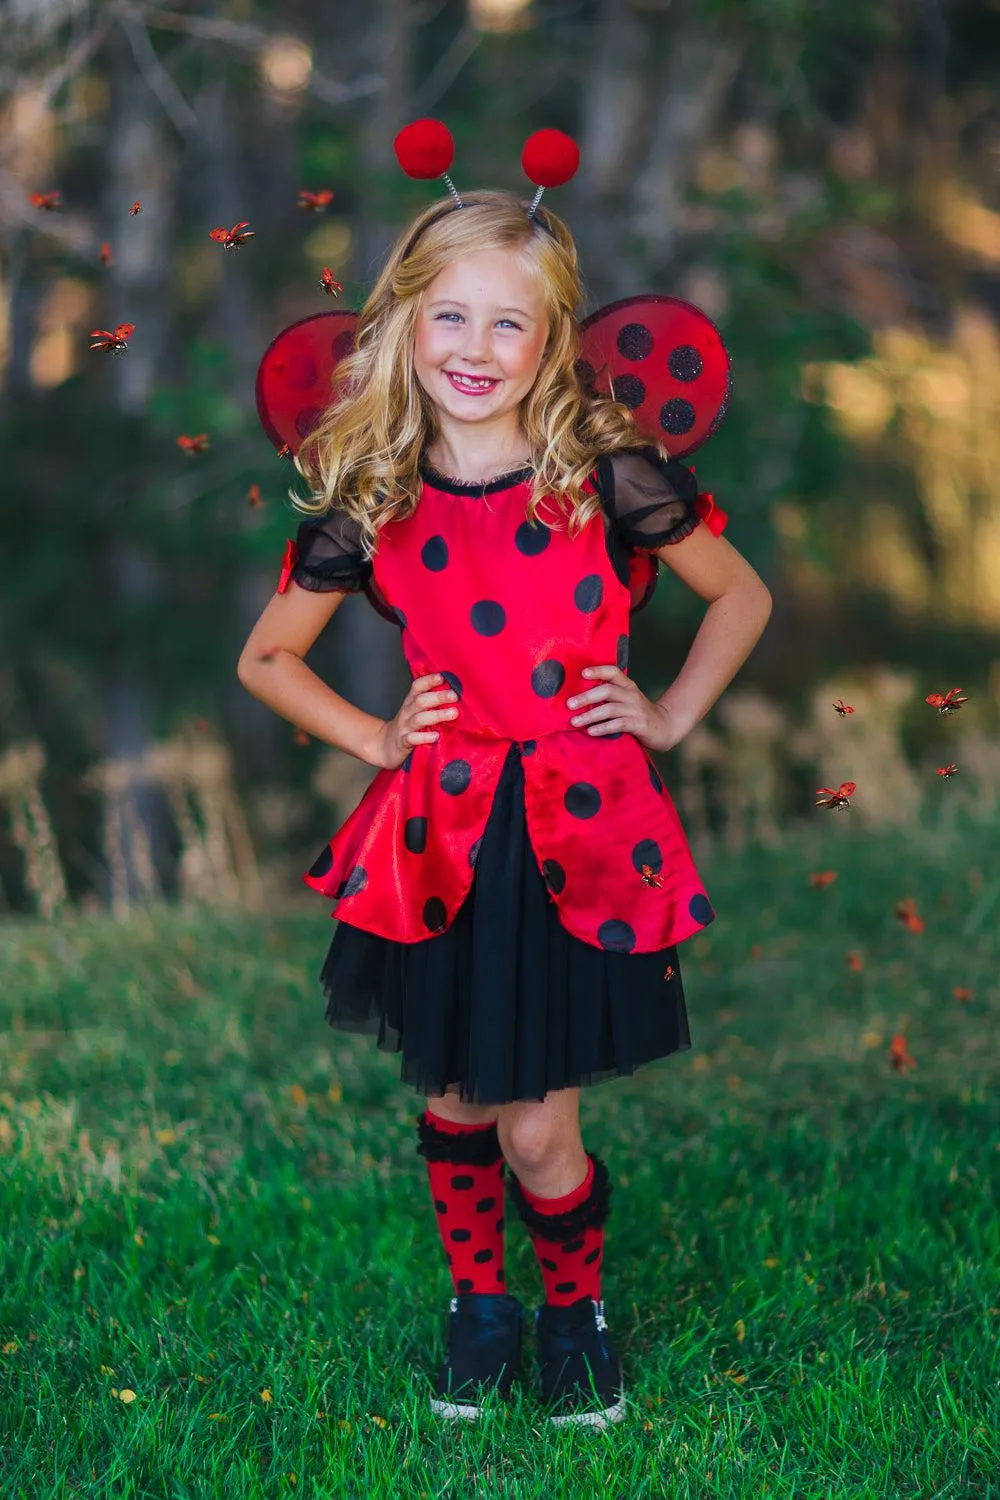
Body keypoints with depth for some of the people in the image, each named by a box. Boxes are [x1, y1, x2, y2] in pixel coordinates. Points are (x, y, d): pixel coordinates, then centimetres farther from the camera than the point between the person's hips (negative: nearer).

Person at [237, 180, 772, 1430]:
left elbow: (743, 597, 8)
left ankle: (576, 1311, 30)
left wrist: (671, 716, 1)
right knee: (455, 1105, 14)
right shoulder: (372, 505, -2)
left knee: (538, 1133, 2)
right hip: (440, 839, 2)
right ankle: (478, 1304, 38)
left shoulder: (607, 477, -7)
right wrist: (373, 740, 3)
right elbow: (264, 658, 12)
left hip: (582, 835, -2)